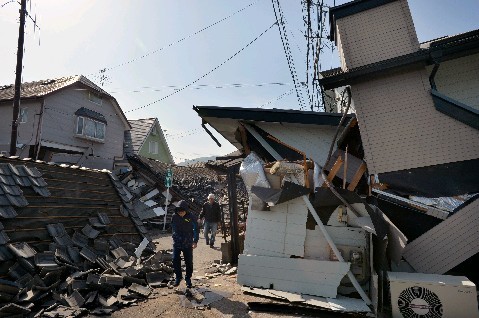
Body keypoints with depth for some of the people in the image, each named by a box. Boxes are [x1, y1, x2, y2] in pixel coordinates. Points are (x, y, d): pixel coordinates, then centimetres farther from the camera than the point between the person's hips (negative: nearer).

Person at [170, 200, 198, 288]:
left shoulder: (191, 217, -12)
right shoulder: (174, 217, -4)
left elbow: (196, 229, -6)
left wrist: (195, 241, -12)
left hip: (188, 243, -2)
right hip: (177, 243, 2)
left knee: (189, 262, 6)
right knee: (175, 260, -3)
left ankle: (188, 279, 24)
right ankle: (178, 277, 18)